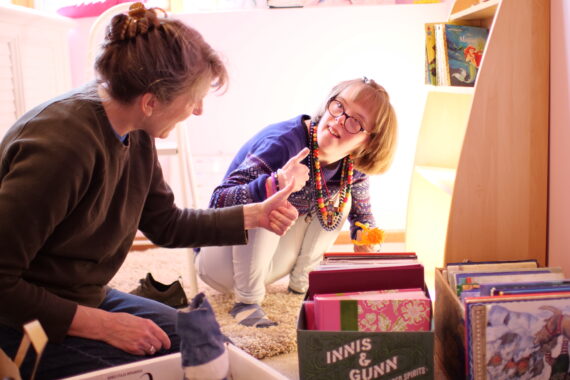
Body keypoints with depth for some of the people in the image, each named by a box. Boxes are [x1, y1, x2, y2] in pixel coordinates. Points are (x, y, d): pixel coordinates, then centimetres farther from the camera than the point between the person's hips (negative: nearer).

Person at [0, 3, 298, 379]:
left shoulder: (135, 135, -5)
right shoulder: (61, 144, -31)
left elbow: (165, 224, 7)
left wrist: (253, 216, 1)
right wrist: (101, 324, -23)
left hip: (87, 300, 8)